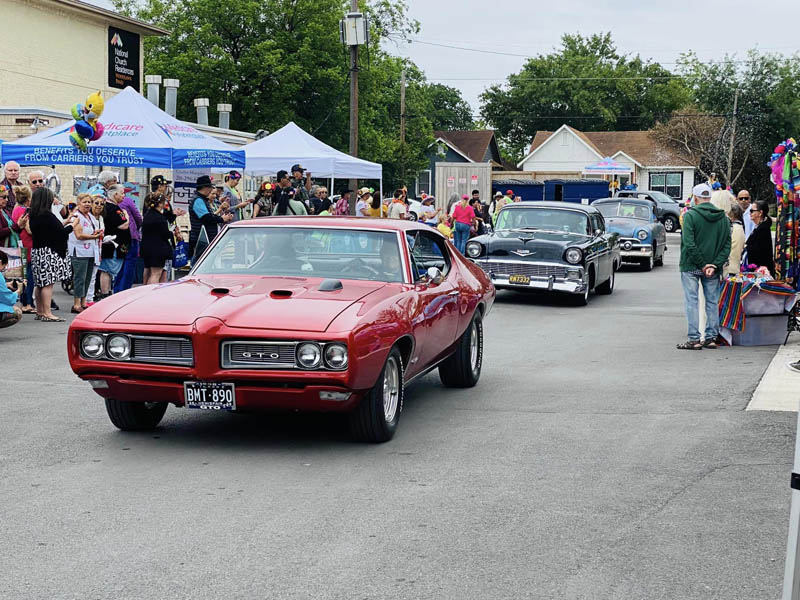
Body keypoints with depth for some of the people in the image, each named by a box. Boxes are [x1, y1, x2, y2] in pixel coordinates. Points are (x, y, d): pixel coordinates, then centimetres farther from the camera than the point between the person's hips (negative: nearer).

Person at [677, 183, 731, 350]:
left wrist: (702, 264, -11)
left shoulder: (690, 216, -10)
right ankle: (711, 337, 14)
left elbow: (689, 244, -16)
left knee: (691, 301, 0)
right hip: (713, 269, 4)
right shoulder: (723, 218, 5)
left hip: (691, 267, -4)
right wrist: (714, 265, -6)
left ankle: (694, 339, -3)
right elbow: (727, 245, 1)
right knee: (712, 302, 12)